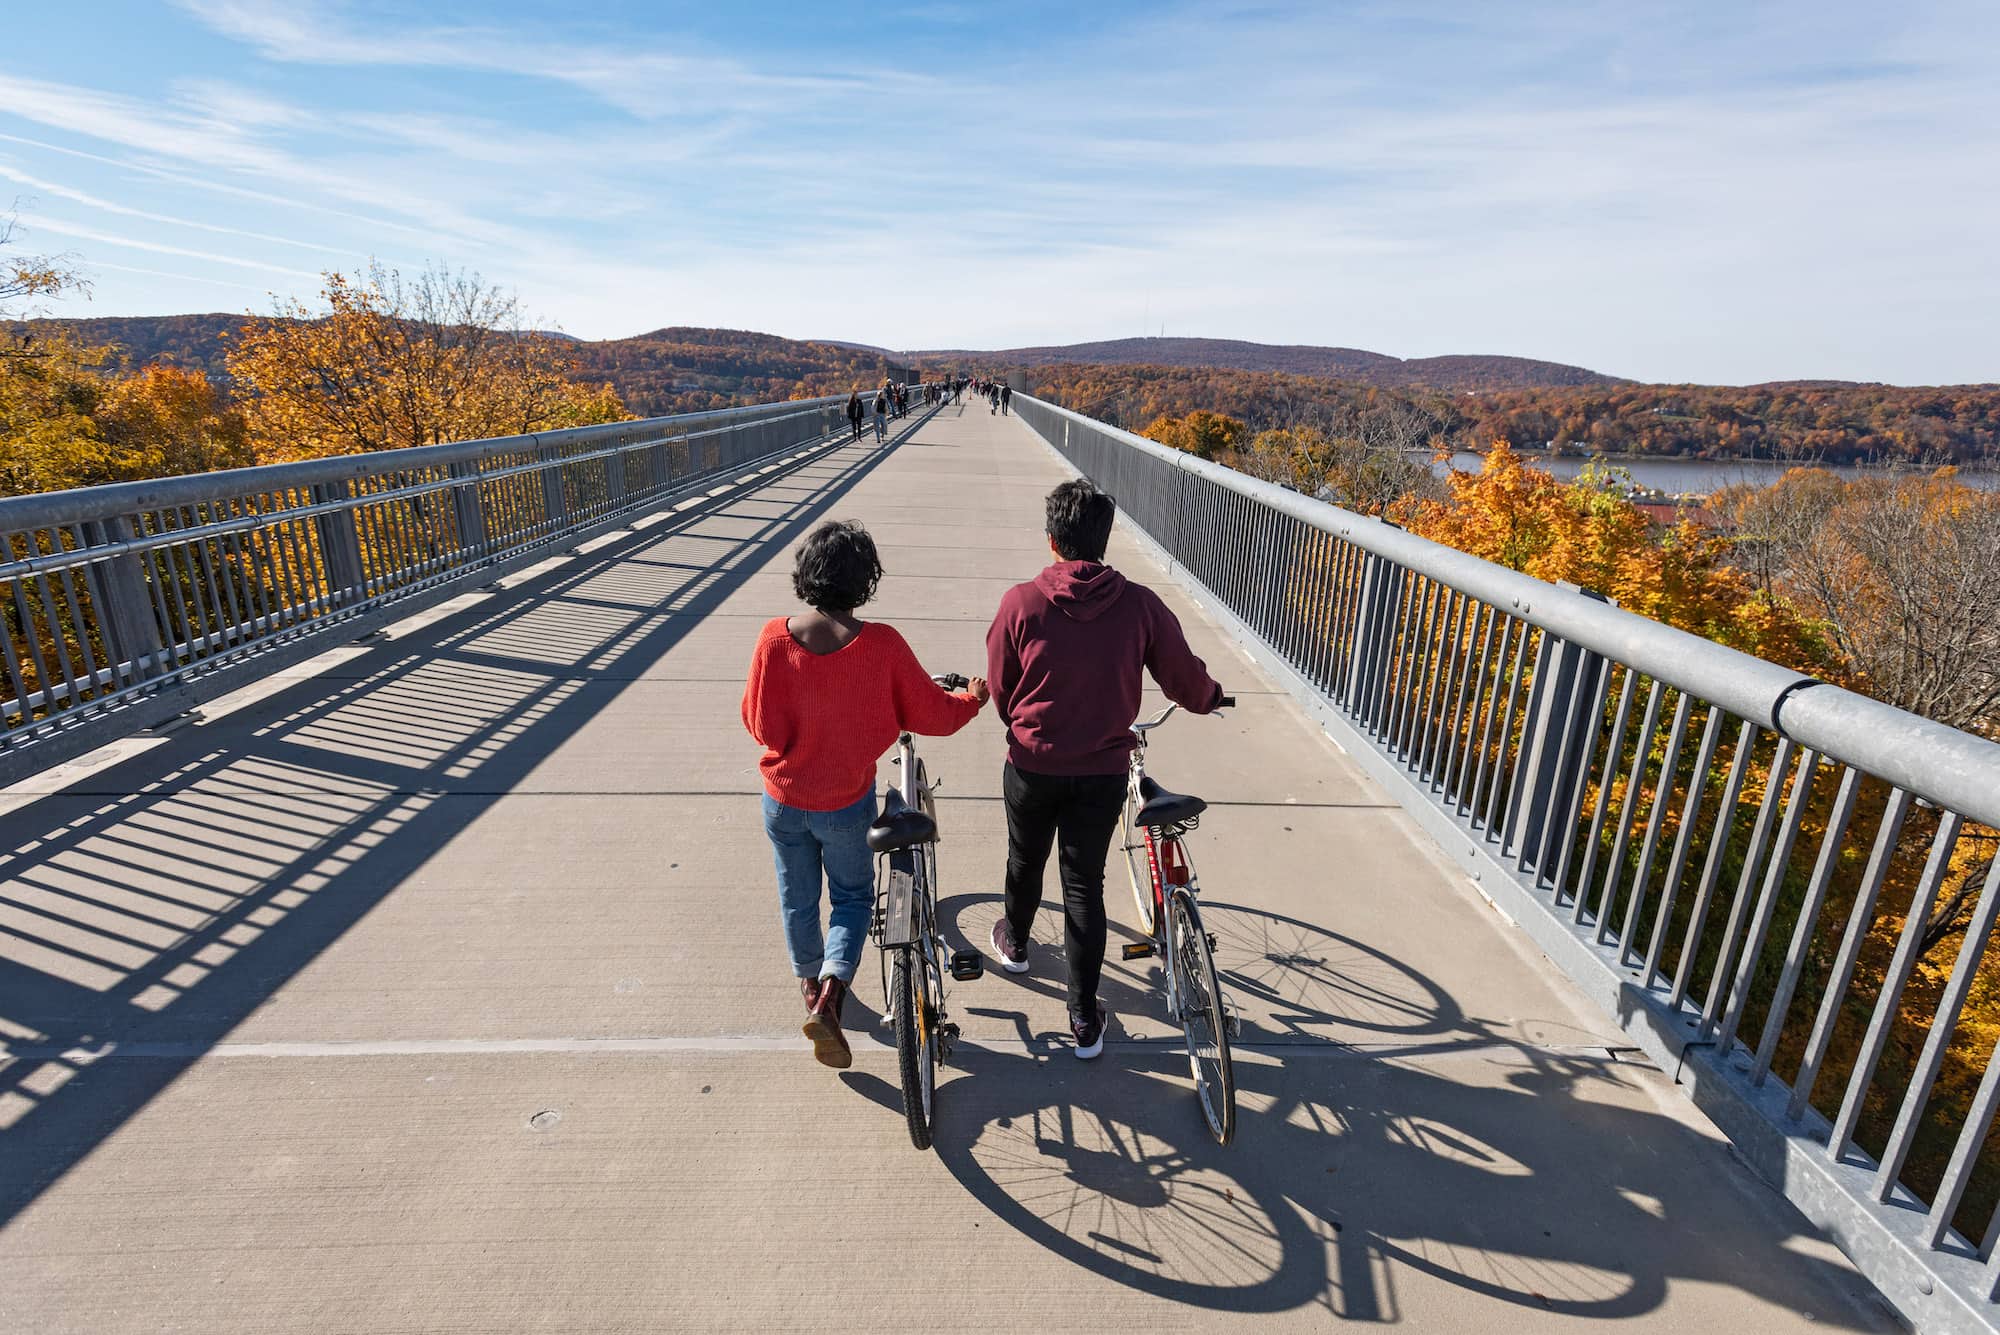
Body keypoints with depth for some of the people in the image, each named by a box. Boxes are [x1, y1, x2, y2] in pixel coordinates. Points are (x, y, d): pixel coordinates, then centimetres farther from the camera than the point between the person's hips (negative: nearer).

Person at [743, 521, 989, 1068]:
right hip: (846, 802, -2)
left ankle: (810, 982, 47)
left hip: (785, 800, 2)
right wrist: (973, 699, 7)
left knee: (798, 898, 24)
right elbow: (930, 714, -13)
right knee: (852, 896, 22)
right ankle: (827, 997, 5)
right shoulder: (881, 644, -23)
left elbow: (760, 724, -13)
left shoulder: (775, 638, -20)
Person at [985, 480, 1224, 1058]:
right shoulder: (1140, 605, -11)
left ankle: (1015, 942, 52)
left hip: (1032, 765, 0)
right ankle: (1085, 1020, 20)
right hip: (1103, 771, 0)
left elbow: (1000, 690, -1)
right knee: (1085, 885, 12)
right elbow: (1186, 680, -2)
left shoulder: (1020, 602, -13)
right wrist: (1212, 696, 22)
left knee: (1026, 861, 25)